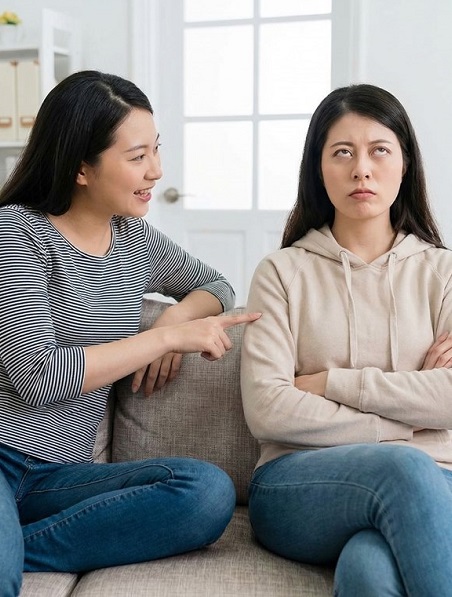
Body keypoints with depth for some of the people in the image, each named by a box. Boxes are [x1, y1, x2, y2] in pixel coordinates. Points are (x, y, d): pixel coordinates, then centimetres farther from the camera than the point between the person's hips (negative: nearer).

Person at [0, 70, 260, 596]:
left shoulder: (136, 239, 12)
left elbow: (215, 285, 27)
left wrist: (177, 316, 3)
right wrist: (166, 336, -11)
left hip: (59, 475, 8)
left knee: (209, 493, -24)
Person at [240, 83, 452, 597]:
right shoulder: (283, 272, 7)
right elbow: (265, 410, -6)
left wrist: (331, 381, -6)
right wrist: (401, 427, -7)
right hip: (298, 488, 1)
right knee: (402, 467, -34)